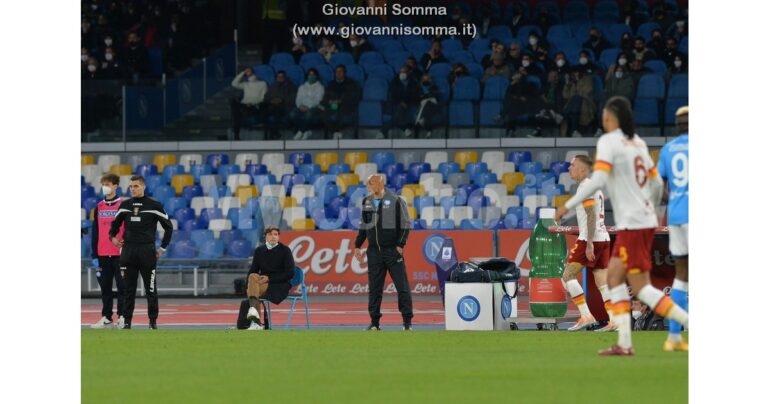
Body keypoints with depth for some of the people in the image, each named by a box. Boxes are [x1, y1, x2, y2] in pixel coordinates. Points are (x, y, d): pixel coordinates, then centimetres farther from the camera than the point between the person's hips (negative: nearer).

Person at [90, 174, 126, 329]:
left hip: (120, 253, -4)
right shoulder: (99, 207, 10)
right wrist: (94, 255, 7)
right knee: (105, 286, 7)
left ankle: (122, 316, 2)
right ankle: (106, 317, 12)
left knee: (122, 285, -2)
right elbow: (95, 233, 12)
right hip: (103, 255, 4)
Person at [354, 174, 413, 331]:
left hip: (393, 250, -5)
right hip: (374, 251, 5)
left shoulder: (395, 201, -7)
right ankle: (374, 322, 11)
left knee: (402, 286, -4)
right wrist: (358, 246, 14)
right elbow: (363, 226, 18)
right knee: (374, 287, 5)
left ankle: (407, 322, 0)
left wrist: (400, 245, -13)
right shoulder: (367, 202, 9)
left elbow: (405, 224, -6)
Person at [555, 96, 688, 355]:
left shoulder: (608, 141, -9)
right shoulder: (638, 143, 13)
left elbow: (597, 180, -20)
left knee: (642, 288, -7)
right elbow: (656, 183, 17)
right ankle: (624, 343, 4)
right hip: (646, 221, 8)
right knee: (614, 277, 11)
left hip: (632, 224, -8)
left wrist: (568, 206, -13)